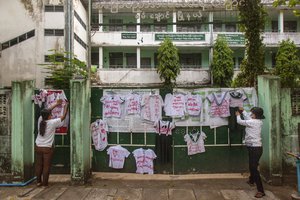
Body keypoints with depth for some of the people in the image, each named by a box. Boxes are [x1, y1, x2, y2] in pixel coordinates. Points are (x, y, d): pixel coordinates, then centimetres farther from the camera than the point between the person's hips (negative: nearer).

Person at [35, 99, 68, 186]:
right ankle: (45, 183, 11)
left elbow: (46, 111, 14)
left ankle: (38, 181, 21)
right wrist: (66, 106, 8)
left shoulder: (40, 120, -3)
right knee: (46, 166, 4)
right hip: (47, 148, -5)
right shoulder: (52, 122, -16)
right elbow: (63, 116, -6)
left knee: (38, 165, 13)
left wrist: (56, 104, 22)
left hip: (38, 147, 5)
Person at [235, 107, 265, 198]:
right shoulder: (258, 121, 7)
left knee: (254, 168, -10)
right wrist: (243, 111, 31)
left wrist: (238, 115, 14)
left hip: (255, 148, -10)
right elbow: (248, 118, 26)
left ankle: (261, 191, -7)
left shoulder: (253, 122, -19)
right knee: (252, 166, 27)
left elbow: (240, 121, -6)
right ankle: (251, 181, 50)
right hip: (254, 147, 10)